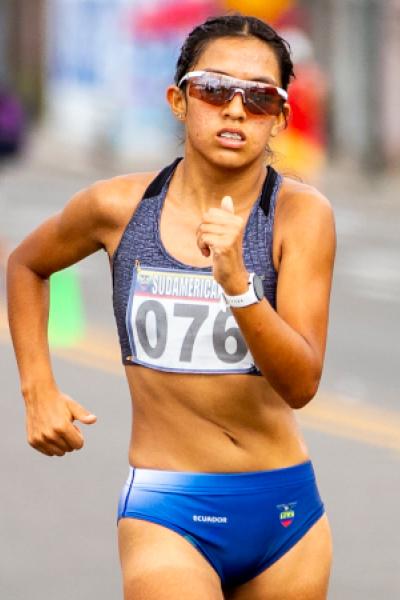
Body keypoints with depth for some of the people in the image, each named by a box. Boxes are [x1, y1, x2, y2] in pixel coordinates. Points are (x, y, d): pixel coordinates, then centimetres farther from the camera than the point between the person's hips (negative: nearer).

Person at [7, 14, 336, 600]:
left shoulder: (300, 214, -7)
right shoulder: (119, 207, -2)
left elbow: (301, 385, -14)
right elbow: (26, 266, 19)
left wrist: (235, 283, -27)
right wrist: (38, 390, 11)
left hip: (285, 510, 1)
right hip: (167, 513, -1)